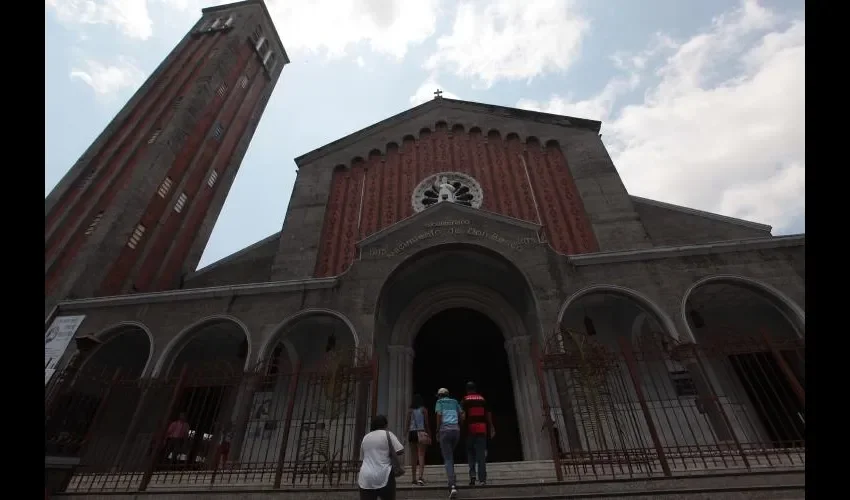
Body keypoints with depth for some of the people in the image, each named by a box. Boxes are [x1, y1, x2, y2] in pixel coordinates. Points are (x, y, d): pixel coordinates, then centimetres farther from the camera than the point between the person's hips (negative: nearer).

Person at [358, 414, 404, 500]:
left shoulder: (365, 438, 15)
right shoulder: (387, 434, -1)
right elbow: (401, 451, -6)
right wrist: (390, 452, 13)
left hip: (365, 478, 4)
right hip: (383, 476, -4)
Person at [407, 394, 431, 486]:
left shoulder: (410, 410, 6)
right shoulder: (423, 409, 0)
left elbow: (408, 424, 4)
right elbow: (426, 423, 0)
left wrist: (407, 435, 9)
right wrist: (429, 434, 7)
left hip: (412, 433, 3)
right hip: (421, 432, -3)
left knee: (413, 456, 12)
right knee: (421, 455, -4)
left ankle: (414, 478, 16)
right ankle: (420, 477, -19)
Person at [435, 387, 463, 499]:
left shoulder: (439, 402, 8)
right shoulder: (455, 401, 19)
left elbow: (439, 416, -5)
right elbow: (462, 415, 11)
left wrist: (437, 432, 0)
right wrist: (459, 428, 15)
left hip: (445, 430, -4)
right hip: (456, 430, 4)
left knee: (448, 459, -2)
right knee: (451, 456, 25)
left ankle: (453, 486, -16)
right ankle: (451, 480, 22)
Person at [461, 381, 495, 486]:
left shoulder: (465, 400, 0)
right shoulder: (482, 399, 9)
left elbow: (463, 415, -11)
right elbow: (488, 415, 11)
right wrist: (491, 428, 20)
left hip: (470, 429, -2)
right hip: (482, 429, 2)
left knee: (470, 452, 14)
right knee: (481, 454, 6)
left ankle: (472, 474, 1)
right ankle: (482, 479, 4)